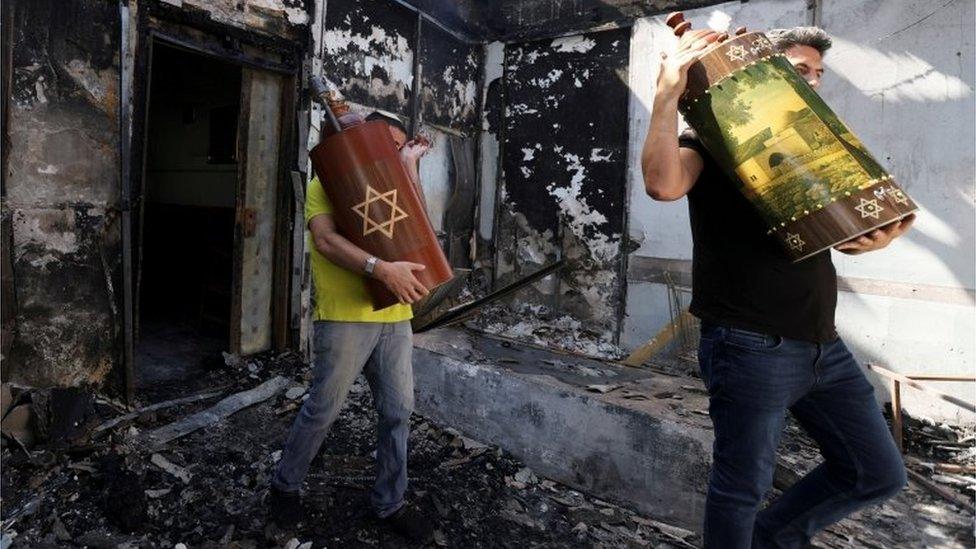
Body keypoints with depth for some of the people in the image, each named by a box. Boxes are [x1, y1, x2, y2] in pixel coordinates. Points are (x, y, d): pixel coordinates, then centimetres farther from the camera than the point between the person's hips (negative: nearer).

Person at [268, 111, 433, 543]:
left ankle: (389, 503, 25)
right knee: (322, 410, 5)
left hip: (394, 317, 6)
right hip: (345, 316, -5)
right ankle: (285, 485, 31)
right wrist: (382, 269, -28)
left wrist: (410, 165, 1)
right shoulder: (325, 185, 2)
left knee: (398, 411, 8)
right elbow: (325, 239, -16)